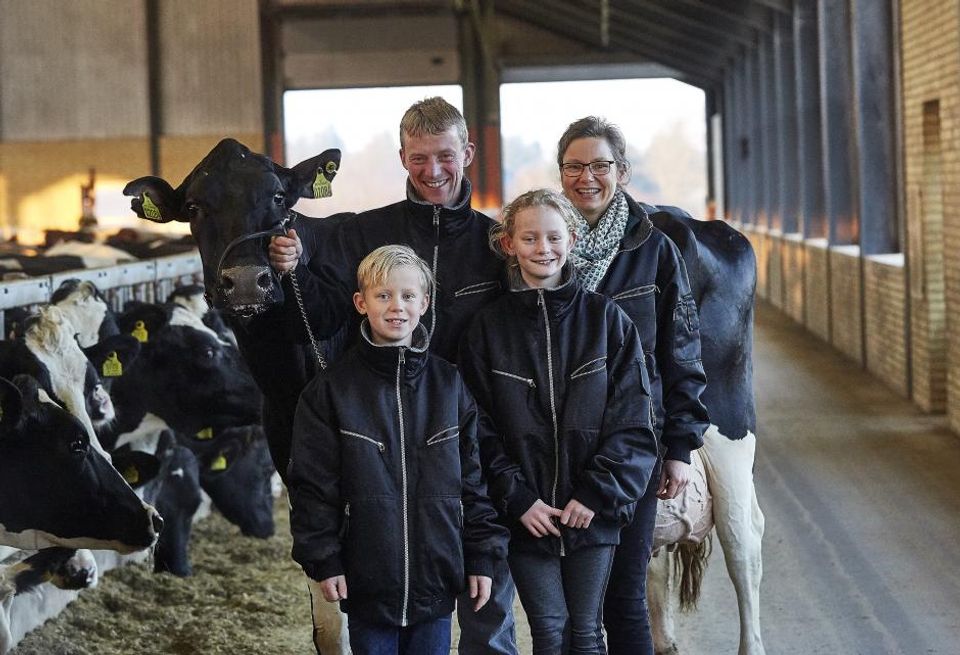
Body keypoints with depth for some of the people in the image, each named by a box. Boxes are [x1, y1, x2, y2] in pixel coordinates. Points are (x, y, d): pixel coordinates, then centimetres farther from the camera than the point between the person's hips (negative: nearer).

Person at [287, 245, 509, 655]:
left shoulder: (449, 384, 5)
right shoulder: (331, 389, -2)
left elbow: (473, 475, 8)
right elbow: (312, 483, -1)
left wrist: (482, 555, 6)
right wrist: (322, 560, -6)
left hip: (437, 579, 2)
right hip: (367, 585, -2)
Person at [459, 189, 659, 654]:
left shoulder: (606, 318, 0)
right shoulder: (488, 328, 1)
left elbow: (631, 422, -2)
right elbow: (481, 430, 0)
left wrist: (597, 493, -10)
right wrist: (517, 499, -9)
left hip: (593, 511, 0)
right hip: (526, 516, 0)